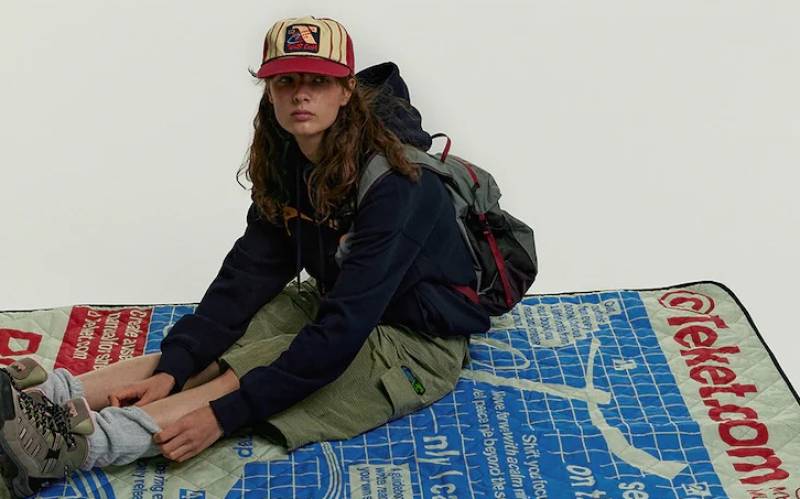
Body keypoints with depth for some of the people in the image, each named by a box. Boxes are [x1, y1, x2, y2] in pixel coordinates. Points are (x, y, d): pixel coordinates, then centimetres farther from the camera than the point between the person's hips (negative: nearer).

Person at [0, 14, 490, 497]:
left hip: (419, 338, -7)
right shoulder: (286, 165, -4)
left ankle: (87, 442, -38)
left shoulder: (393, 183, -28)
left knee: (259, 376, -26)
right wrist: (173, 369, -23)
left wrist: (226, 414, -36)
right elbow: (248, 274, -10)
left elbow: (344, 329, -33)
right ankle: (52, 395, -27)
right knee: (214, 347, -13)